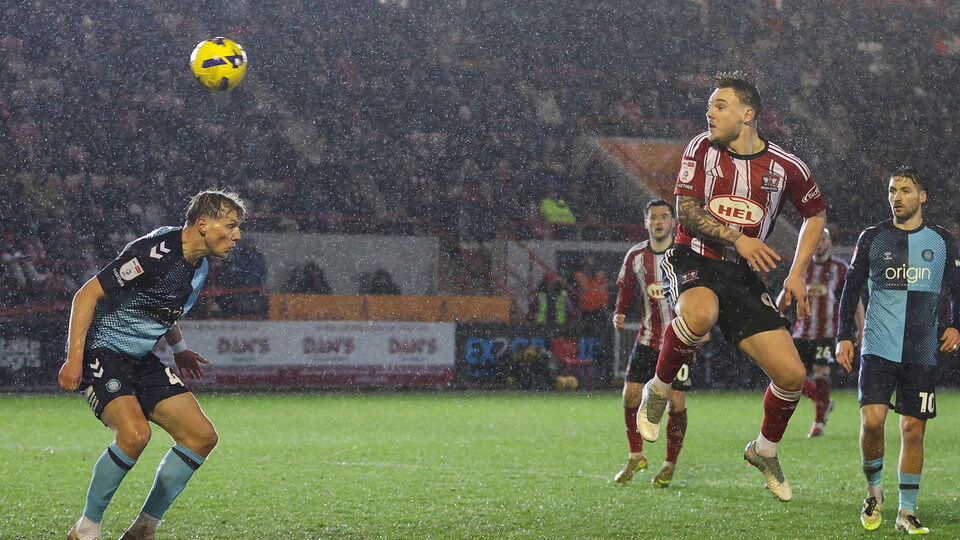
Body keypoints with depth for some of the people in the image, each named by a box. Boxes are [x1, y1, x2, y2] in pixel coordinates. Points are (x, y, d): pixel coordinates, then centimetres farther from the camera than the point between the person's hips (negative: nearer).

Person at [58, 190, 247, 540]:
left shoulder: (199, 265, 7)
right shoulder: (154, 253, -22)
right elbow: (87, 295, -21)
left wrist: (179, 349, 27)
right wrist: (74, 359, -25)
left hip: (140, 360, 9)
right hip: (99, 350, -9)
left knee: (202, 436, -1)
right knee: (135, 433, -31)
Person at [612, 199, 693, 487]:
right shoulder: (635, 256, 3)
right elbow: (625, 288, 16)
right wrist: (619, 313, -2)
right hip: (648, 338, 3)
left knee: (676, 403, -5)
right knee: (630, 395, -4)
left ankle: (670, 464, 11)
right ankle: (636, 457, 15)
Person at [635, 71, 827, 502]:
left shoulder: (785, 167, 3)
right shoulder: (702, 149, 0)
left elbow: (816, 214, 18)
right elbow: (686, 212, -6)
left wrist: (797, 273, 8)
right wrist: (737, 238, -19)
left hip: (743, 274, 3)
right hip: (693, 260, -3)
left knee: (792, 373, -6)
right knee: (700, 313, -41)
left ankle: (765, 451, 24)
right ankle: (657, 390, -13)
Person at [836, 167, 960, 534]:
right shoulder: (872, 239, 5)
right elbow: (851, 288, 9)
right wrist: (844, 335, 2)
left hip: (922, 354, 1)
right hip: (878, 349, -1)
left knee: (914, 429, 1)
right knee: (872, 420, -16)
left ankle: (906, 512, 10)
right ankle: (874, 490, 9)